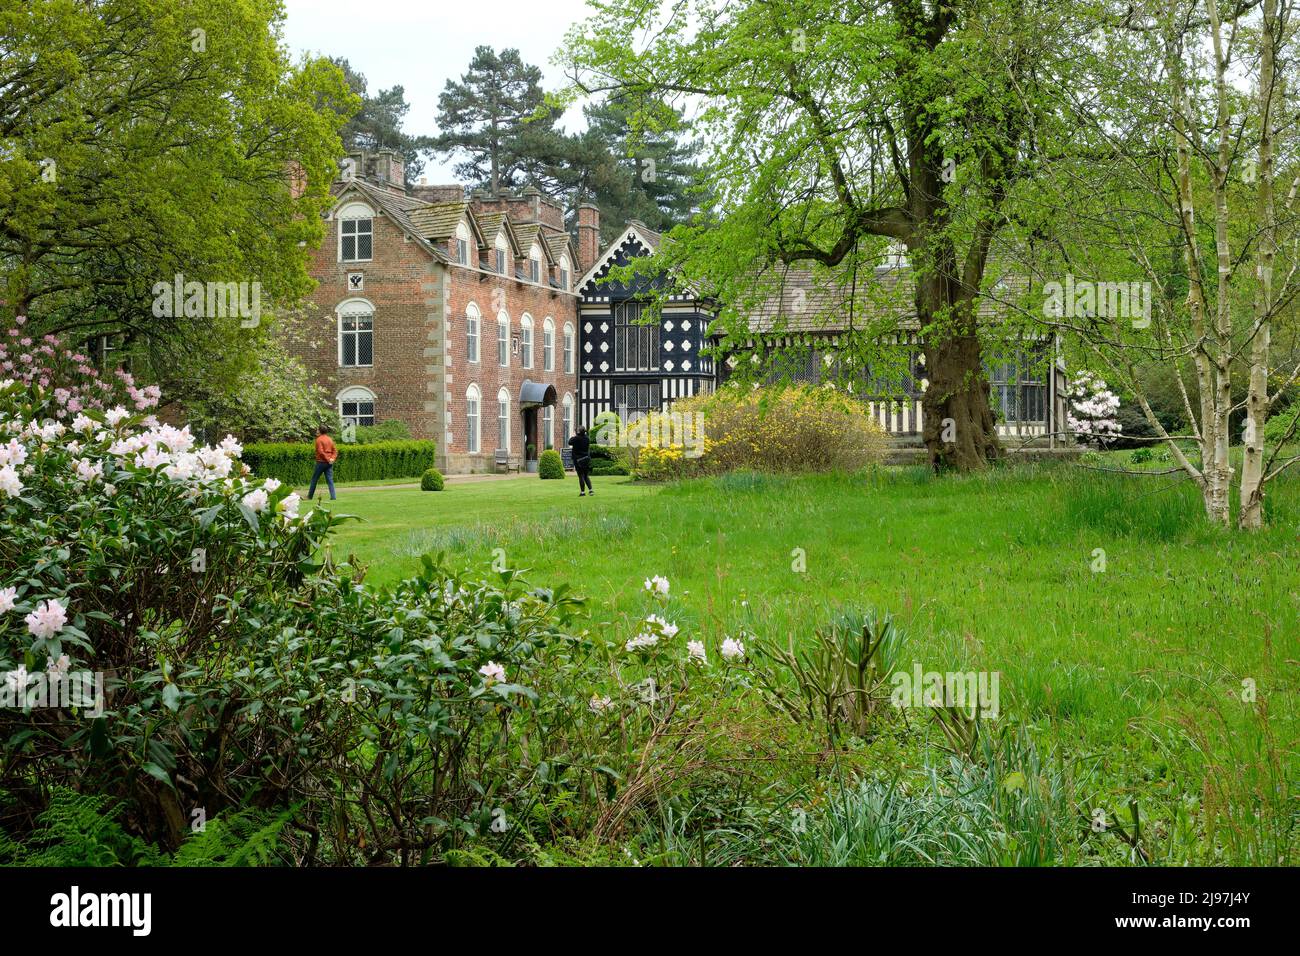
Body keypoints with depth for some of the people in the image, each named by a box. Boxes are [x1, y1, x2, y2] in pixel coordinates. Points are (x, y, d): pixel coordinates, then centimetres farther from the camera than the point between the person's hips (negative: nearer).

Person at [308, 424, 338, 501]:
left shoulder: (319, 439, -9)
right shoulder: (330, 439, 12)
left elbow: (321, 452, -17)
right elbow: (335, 451, 10)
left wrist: (328, 459, -11)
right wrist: (332, 458, -4)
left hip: (321, 462, -5)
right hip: (329, 463, 5)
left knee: (314, 479, 6)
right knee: (330, 480, 2)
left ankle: (310, 496, 13)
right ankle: (333, 496, -9)